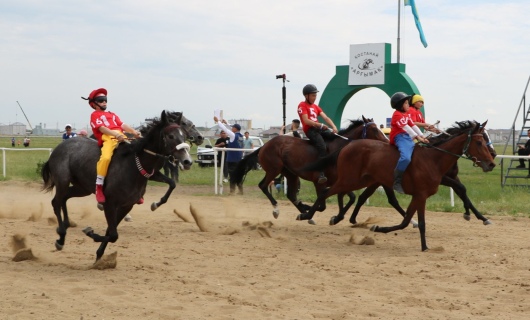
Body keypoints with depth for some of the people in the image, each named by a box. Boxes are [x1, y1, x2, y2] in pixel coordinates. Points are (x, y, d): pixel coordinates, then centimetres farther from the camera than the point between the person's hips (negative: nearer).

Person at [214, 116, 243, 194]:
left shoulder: (233, 135, -13)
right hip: (239, 159, 7)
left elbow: (224, 129, -12)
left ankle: (232, 191, -5)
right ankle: (241, 190, 12)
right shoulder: (240, 136, 7)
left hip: (231, 159, -7)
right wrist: (226, 123, 29)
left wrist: (218, 121, -3)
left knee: (232, 175, -4)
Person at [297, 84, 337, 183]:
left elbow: (325, 117, 10)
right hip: (309, 130, -8)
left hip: (318, 129, 8)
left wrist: (333, 127, -8)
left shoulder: (315, 106, 22)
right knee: (322, 146, -30)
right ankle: (321, 174, -39)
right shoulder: (302, 105, -1)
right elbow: (306, 121, -14)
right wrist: (320, 125, -23)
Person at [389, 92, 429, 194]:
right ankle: (397, 182, -27)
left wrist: (422, 137, 8)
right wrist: (417, 137, -24)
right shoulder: (397, 115, -8)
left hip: (408, 138, 10)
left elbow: (413, 126, 18)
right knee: (406, 158, -31)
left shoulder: (406, 115, 23)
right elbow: (405, 127, -18)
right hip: (400, 138, -10)